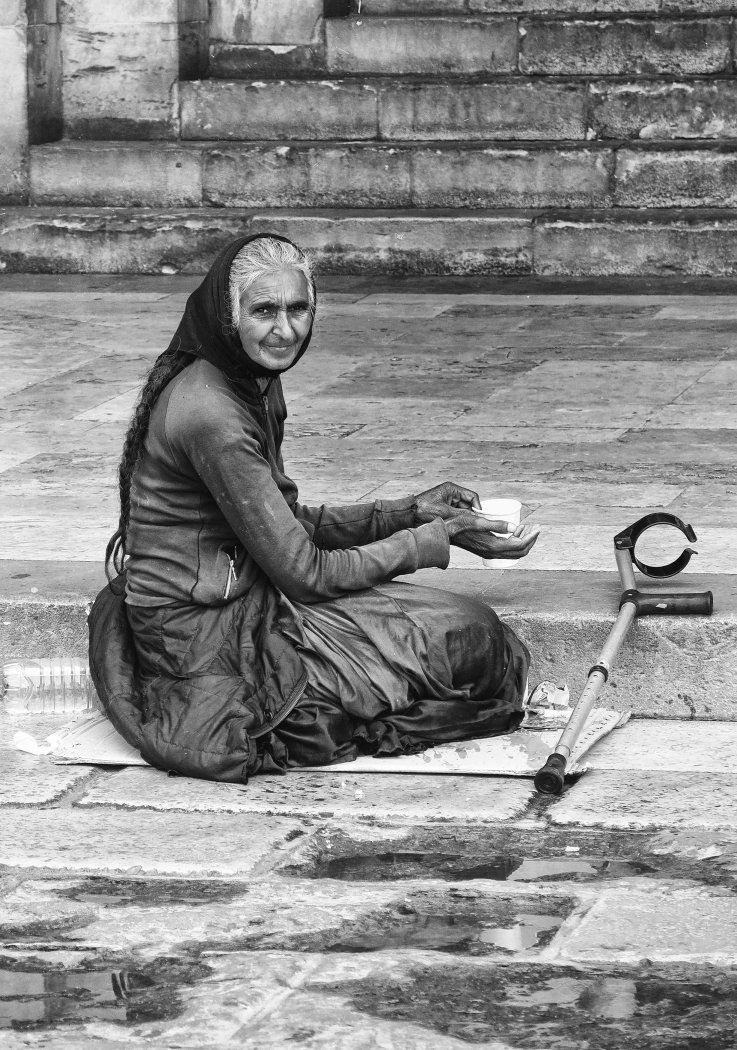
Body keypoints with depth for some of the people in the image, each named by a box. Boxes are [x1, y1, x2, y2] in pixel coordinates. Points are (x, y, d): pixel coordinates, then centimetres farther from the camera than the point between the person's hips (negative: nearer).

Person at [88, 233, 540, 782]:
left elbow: (288, 525, 15)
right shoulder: (211, 415, -24)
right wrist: (440, 537, -11)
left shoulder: (256, 384, 6)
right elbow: (305, 572, -19)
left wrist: (408, 512, 5)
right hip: (201, 641, -9)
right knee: (469, 634, -9)